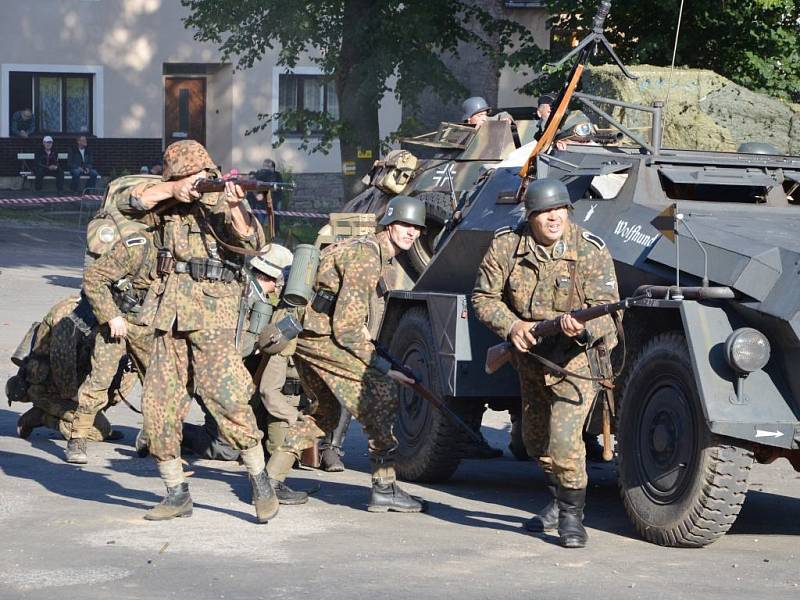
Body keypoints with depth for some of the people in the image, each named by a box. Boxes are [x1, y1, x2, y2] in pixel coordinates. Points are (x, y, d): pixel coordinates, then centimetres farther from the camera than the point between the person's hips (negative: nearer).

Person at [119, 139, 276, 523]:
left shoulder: (223, 200, -2)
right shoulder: (169, 199, 10)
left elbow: (250, 243, -17)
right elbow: (130, 203, -4)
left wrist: (233, 207, -33)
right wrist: (172, 190, -13)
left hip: (212, 313, -5)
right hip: (171, 311, 5)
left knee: (225, 396, -16)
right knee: (157, 403, 3)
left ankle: (260, 481, -2)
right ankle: (176, 493, 13)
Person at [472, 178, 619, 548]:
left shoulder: (590, 251, -18)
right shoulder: (506, 246, -10)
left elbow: (606, 310, -23)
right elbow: (483, 297, -4)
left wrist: (582, 327, -45)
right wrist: (510, 325, -22)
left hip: (576, 358, -5)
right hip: (529, 355, 5)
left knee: (564, 438, -19)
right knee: (535, 438, 20)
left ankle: (572, 516, -3)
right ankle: (559, 502, 42)